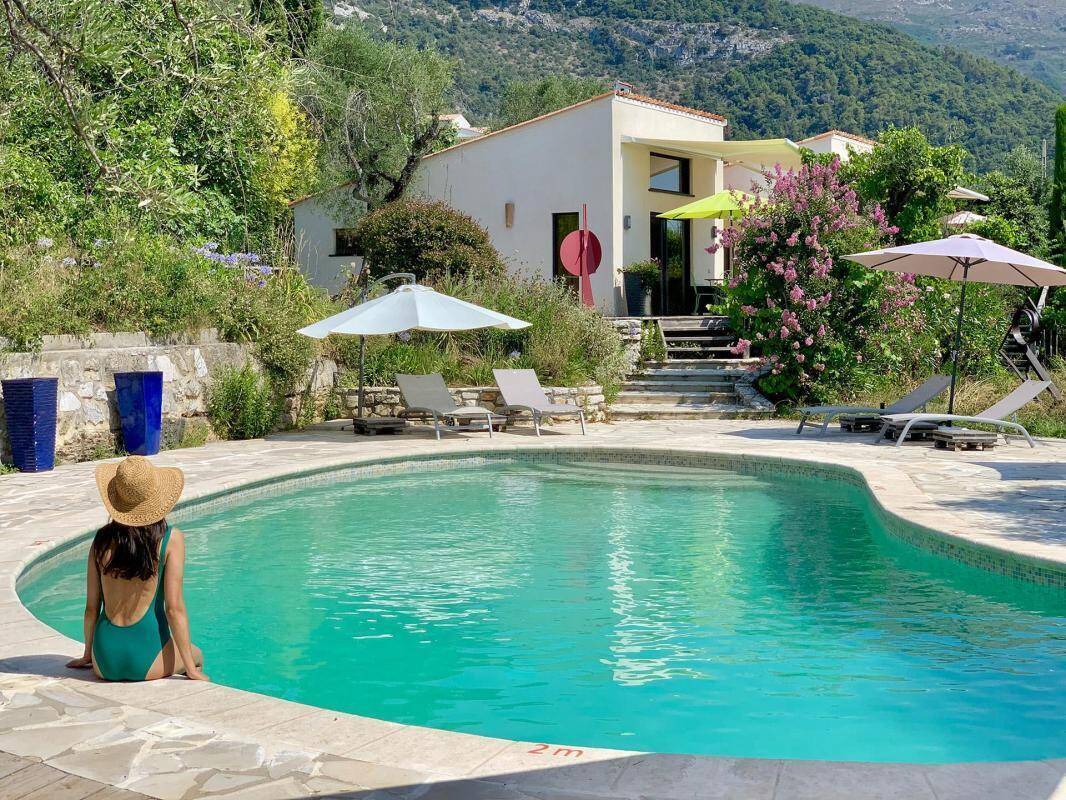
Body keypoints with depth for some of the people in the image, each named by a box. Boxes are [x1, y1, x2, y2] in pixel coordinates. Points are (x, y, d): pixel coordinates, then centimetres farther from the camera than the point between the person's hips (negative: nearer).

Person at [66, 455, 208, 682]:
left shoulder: (102, 539, 0)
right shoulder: (171, 540, -10)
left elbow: (91, 607, 5)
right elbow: (174, 608, -11)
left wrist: (87, 656, 20)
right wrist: (192, 669, -5)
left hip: (105, 661, 4)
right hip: (147, 660, -4)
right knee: (196, 655, 29)